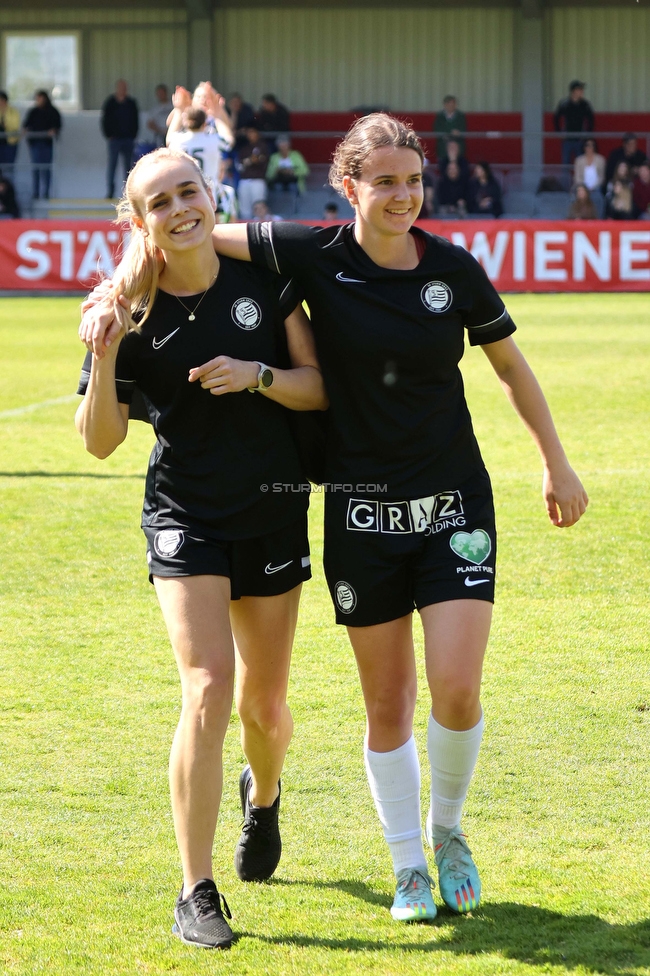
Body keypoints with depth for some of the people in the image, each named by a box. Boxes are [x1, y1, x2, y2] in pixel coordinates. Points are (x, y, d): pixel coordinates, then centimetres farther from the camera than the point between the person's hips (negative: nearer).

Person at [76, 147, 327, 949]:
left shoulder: (263, 279, -3)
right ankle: (197, 895, -13)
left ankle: (263, 793, 50)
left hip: (274, 514, 2)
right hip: (186, 517, -2)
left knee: (264, 705, 12)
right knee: (207, 689, -18)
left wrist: (257, 375, -19)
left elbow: (320, 388, -1)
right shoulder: (129, 312, -7)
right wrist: (105, 357, -22)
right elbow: (100, 440, -6)